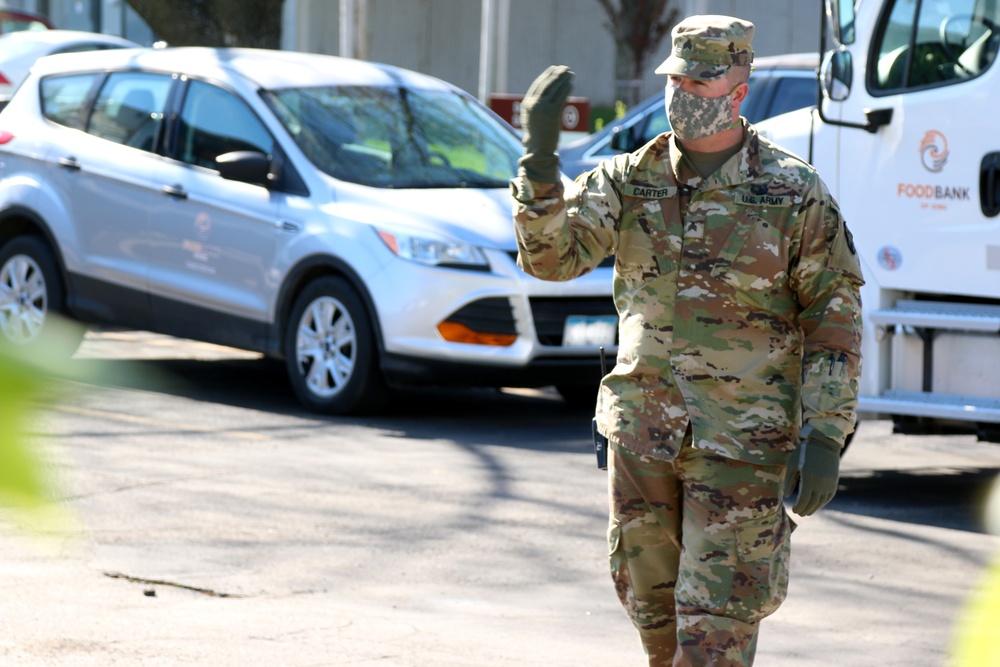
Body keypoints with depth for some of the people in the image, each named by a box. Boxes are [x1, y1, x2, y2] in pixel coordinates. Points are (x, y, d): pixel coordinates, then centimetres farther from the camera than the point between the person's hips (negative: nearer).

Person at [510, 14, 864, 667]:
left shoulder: (794, 191, -6)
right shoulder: (629, 180, 1)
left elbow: (835, 315, -4)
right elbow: (551, 254, -12)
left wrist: (825, 438, -10)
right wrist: (539, 155, -28)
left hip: (743, 439, -4)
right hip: (643, 430, 4)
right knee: (652, 601, 16)